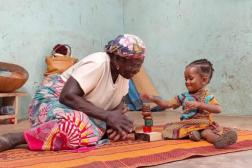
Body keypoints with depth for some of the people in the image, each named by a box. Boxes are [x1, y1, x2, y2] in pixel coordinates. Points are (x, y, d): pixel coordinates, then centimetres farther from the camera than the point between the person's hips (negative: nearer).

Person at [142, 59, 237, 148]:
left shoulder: (208, 97, -2)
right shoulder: (184, 96, 10)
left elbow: (218, 109, -19)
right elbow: (167, 104, 12)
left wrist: (199, 105, -28)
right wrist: (153, 98, -2)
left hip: (204, 125, -3)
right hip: (186, 125, 3)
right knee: (169, 128, -23)